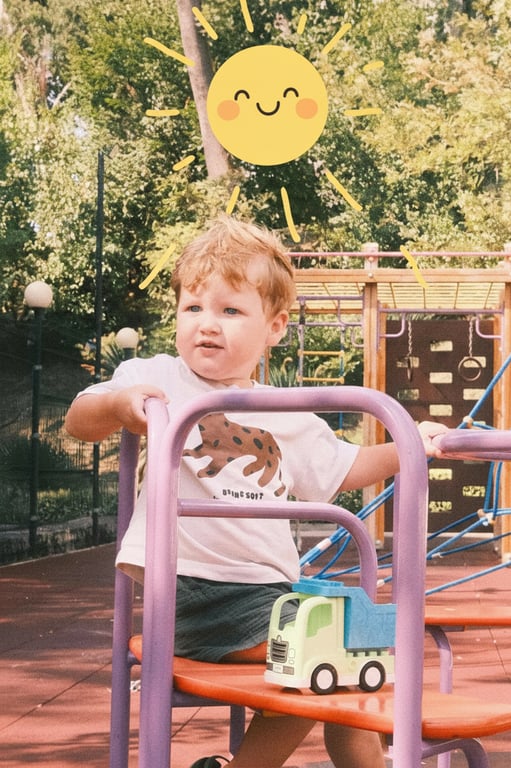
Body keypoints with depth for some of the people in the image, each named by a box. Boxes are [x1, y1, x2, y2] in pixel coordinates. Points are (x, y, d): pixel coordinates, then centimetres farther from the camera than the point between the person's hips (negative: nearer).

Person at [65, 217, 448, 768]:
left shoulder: (289, 418, 14)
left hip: (270, 586, 7)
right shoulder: (159, 380, -1)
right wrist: (118, 403, -28)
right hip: (195, 584, -7)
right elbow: (78, 422, -7)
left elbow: (342, 469, 27)